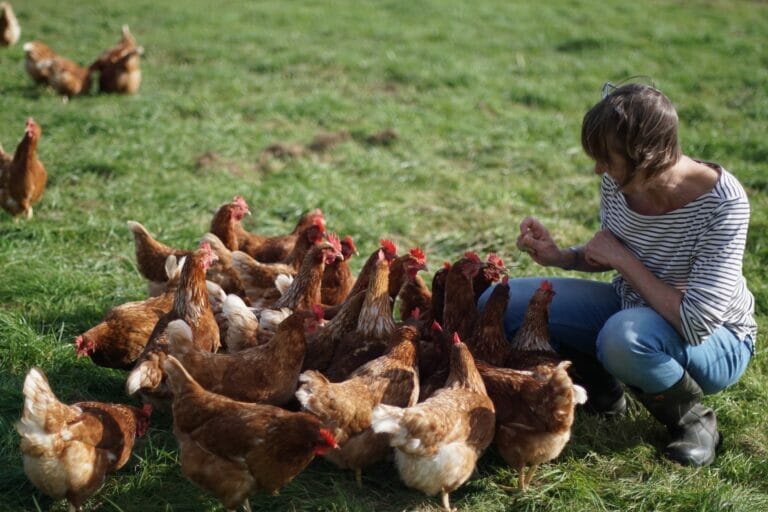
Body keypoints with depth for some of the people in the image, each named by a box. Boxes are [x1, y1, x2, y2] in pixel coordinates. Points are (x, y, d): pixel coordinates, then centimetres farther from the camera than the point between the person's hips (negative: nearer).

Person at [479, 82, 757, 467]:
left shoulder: (721, 202, -31)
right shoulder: (618, 180, -14)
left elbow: (696, 325, -35)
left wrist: (624, 260, -26)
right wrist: (560, 256, -13)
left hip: (715, 340, -6)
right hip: (631, 308, 6)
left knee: (626, 336, -41)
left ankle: (692, 417, -8)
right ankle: (601, 390, 11)